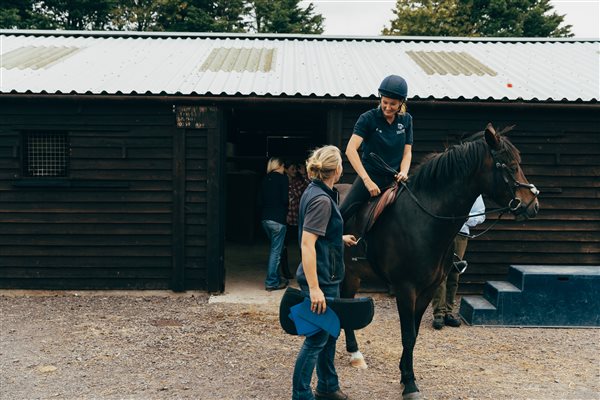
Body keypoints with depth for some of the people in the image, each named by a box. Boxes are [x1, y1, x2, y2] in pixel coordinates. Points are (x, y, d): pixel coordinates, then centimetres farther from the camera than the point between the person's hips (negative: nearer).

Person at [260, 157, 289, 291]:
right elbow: (285, 199, -13)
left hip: (265, 218, 7)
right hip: (278, 219, -7)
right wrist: (286, 210, 5)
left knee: (275, 249, 19)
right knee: (276, 251, -1)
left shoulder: (266, 179, 10)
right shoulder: (283, 178, -8)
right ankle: (271, 282, 2)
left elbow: (262, 198, 10)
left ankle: (276, 278, 24)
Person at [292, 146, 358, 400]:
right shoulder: (321, 200, -22)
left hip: (327, 277, 10)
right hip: (321, 279, -10)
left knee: (330, 331, 21)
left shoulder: (314, 193, 7)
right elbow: (307, 244, -28)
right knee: (317, 339, 1)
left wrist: (341, 239, 34)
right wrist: (314, 288, -30)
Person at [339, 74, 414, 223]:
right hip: (370, 176, -4)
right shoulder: (368, 118, -8)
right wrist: (367, 180, -25)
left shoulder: (406, 120, 6)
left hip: (394, 179, 4)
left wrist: (403, 172, -13)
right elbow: (350, 150, -18)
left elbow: (407, 151, 9)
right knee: (341, 215, -13)